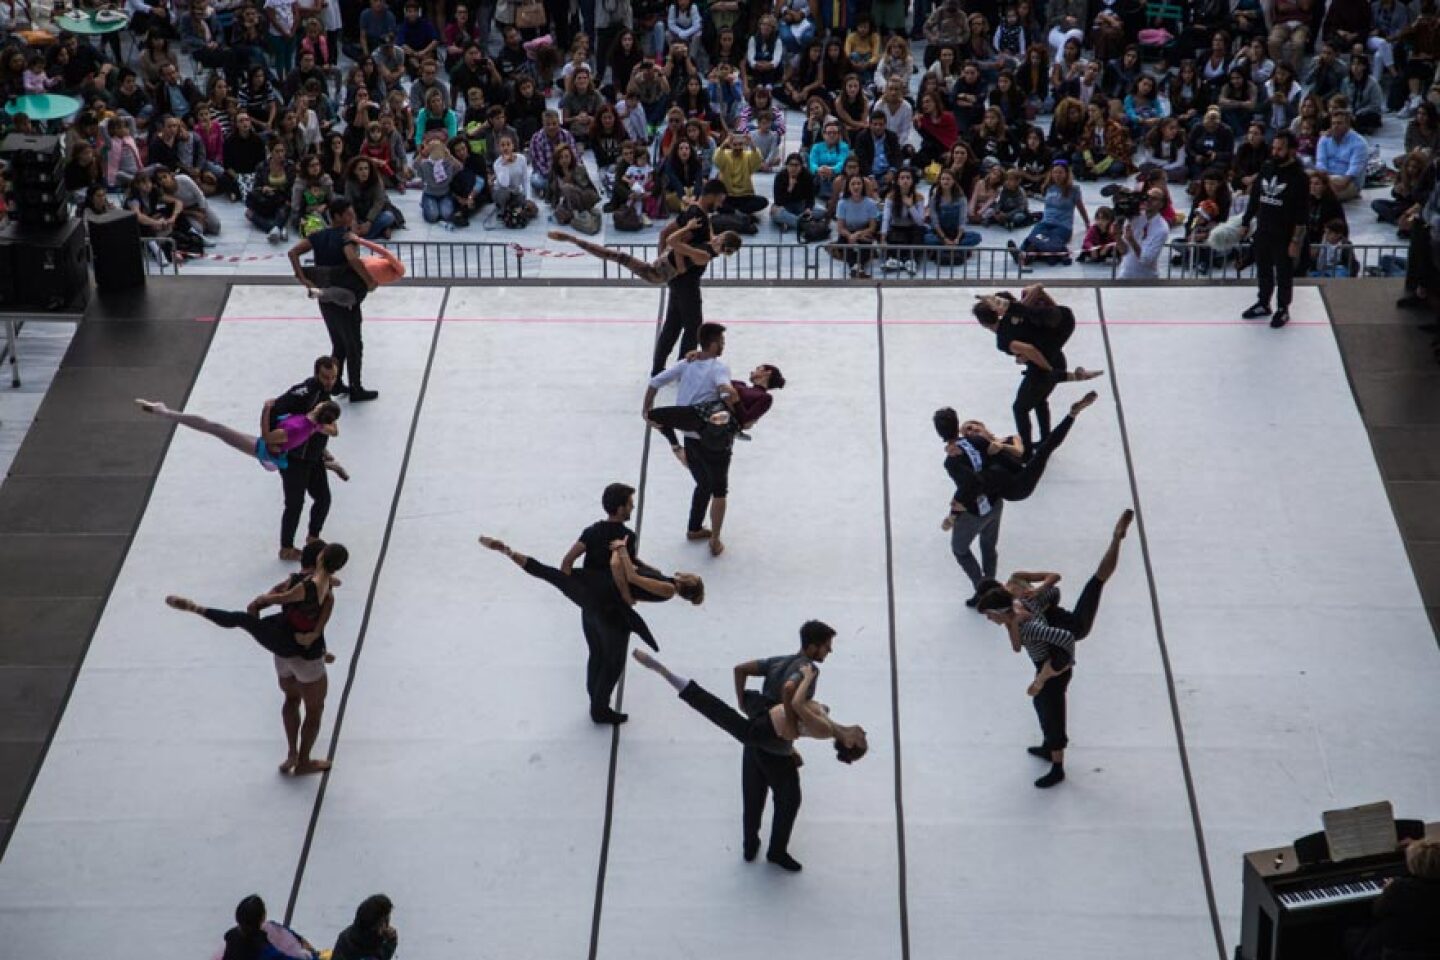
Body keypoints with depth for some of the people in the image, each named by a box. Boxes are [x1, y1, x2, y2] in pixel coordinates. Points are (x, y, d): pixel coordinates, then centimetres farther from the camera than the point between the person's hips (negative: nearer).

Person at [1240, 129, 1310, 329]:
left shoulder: (1297, 177, -16)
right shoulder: (1266, 168, 1)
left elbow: (1302, 213, -15)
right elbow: (1254, 198, 12)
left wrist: (1295, 240, -16)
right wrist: (1246, 223, 13)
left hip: (1283, 236, -6)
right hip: (1262, 232, 6)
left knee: (1283, 275, 8)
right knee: (1263, 272, 19)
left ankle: (1283, 310, 23)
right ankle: (1263, 304, 35)